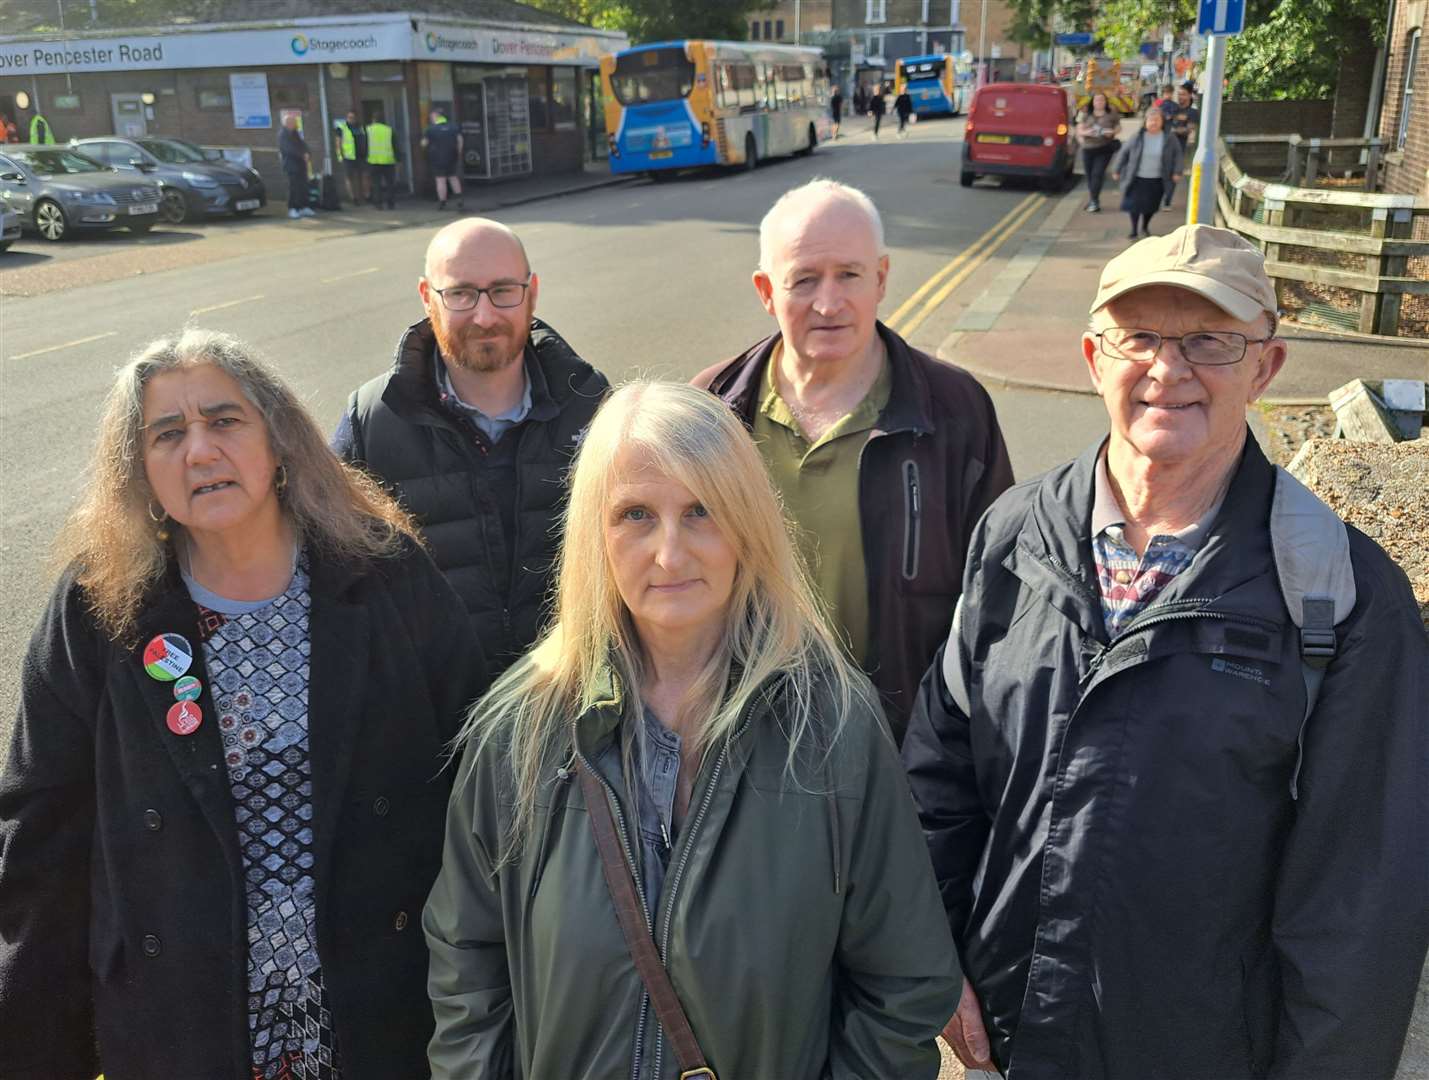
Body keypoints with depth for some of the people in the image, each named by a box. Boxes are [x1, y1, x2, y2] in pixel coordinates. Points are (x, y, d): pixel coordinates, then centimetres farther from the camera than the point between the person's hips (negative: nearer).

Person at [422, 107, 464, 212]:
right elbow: (460, 140, 1)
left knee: (440, 180, -1)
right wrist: (458, 153, 8)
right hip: (452, 157, 4)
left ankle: (442, 203, 0)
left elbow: (424, 143, -6)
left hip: (437, 157, -4)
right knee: (453, 178, 14)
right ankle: (459, 200, 5)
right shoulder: (454, 127, 5)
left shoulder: (431, 128, -7)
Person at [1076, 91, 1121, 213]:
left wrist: (1113, 132, -12)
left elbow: (1119, 126, 10)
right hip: (1088, 149, 3)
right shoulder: (1086, 115, 4)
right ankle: (1092, 199, 22)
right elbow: (1079, 130, 4)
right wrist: (1086, 132, -18)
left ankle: (1094, 201, -10)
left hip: (1104, 149, -3)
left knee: (1097, 174, -12)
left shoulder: (1111, 114, 1)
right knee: (1089, 175, 7)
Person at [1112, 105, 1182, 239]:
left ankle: (1145, 227, 34)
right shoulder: (1137, 137, -7)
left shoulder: (1169, 138, -5)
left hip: (1157, 180, 1)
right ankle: (1134, 230, 15)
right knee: (1134, 204, -3)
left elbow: (1177, 154, 6)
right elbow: (1123, 153, 2)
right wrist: (1116, 170, 4)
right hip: (1137, 178, -1)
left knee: (1151, 206, 8)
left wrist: (1177, 172, 0)